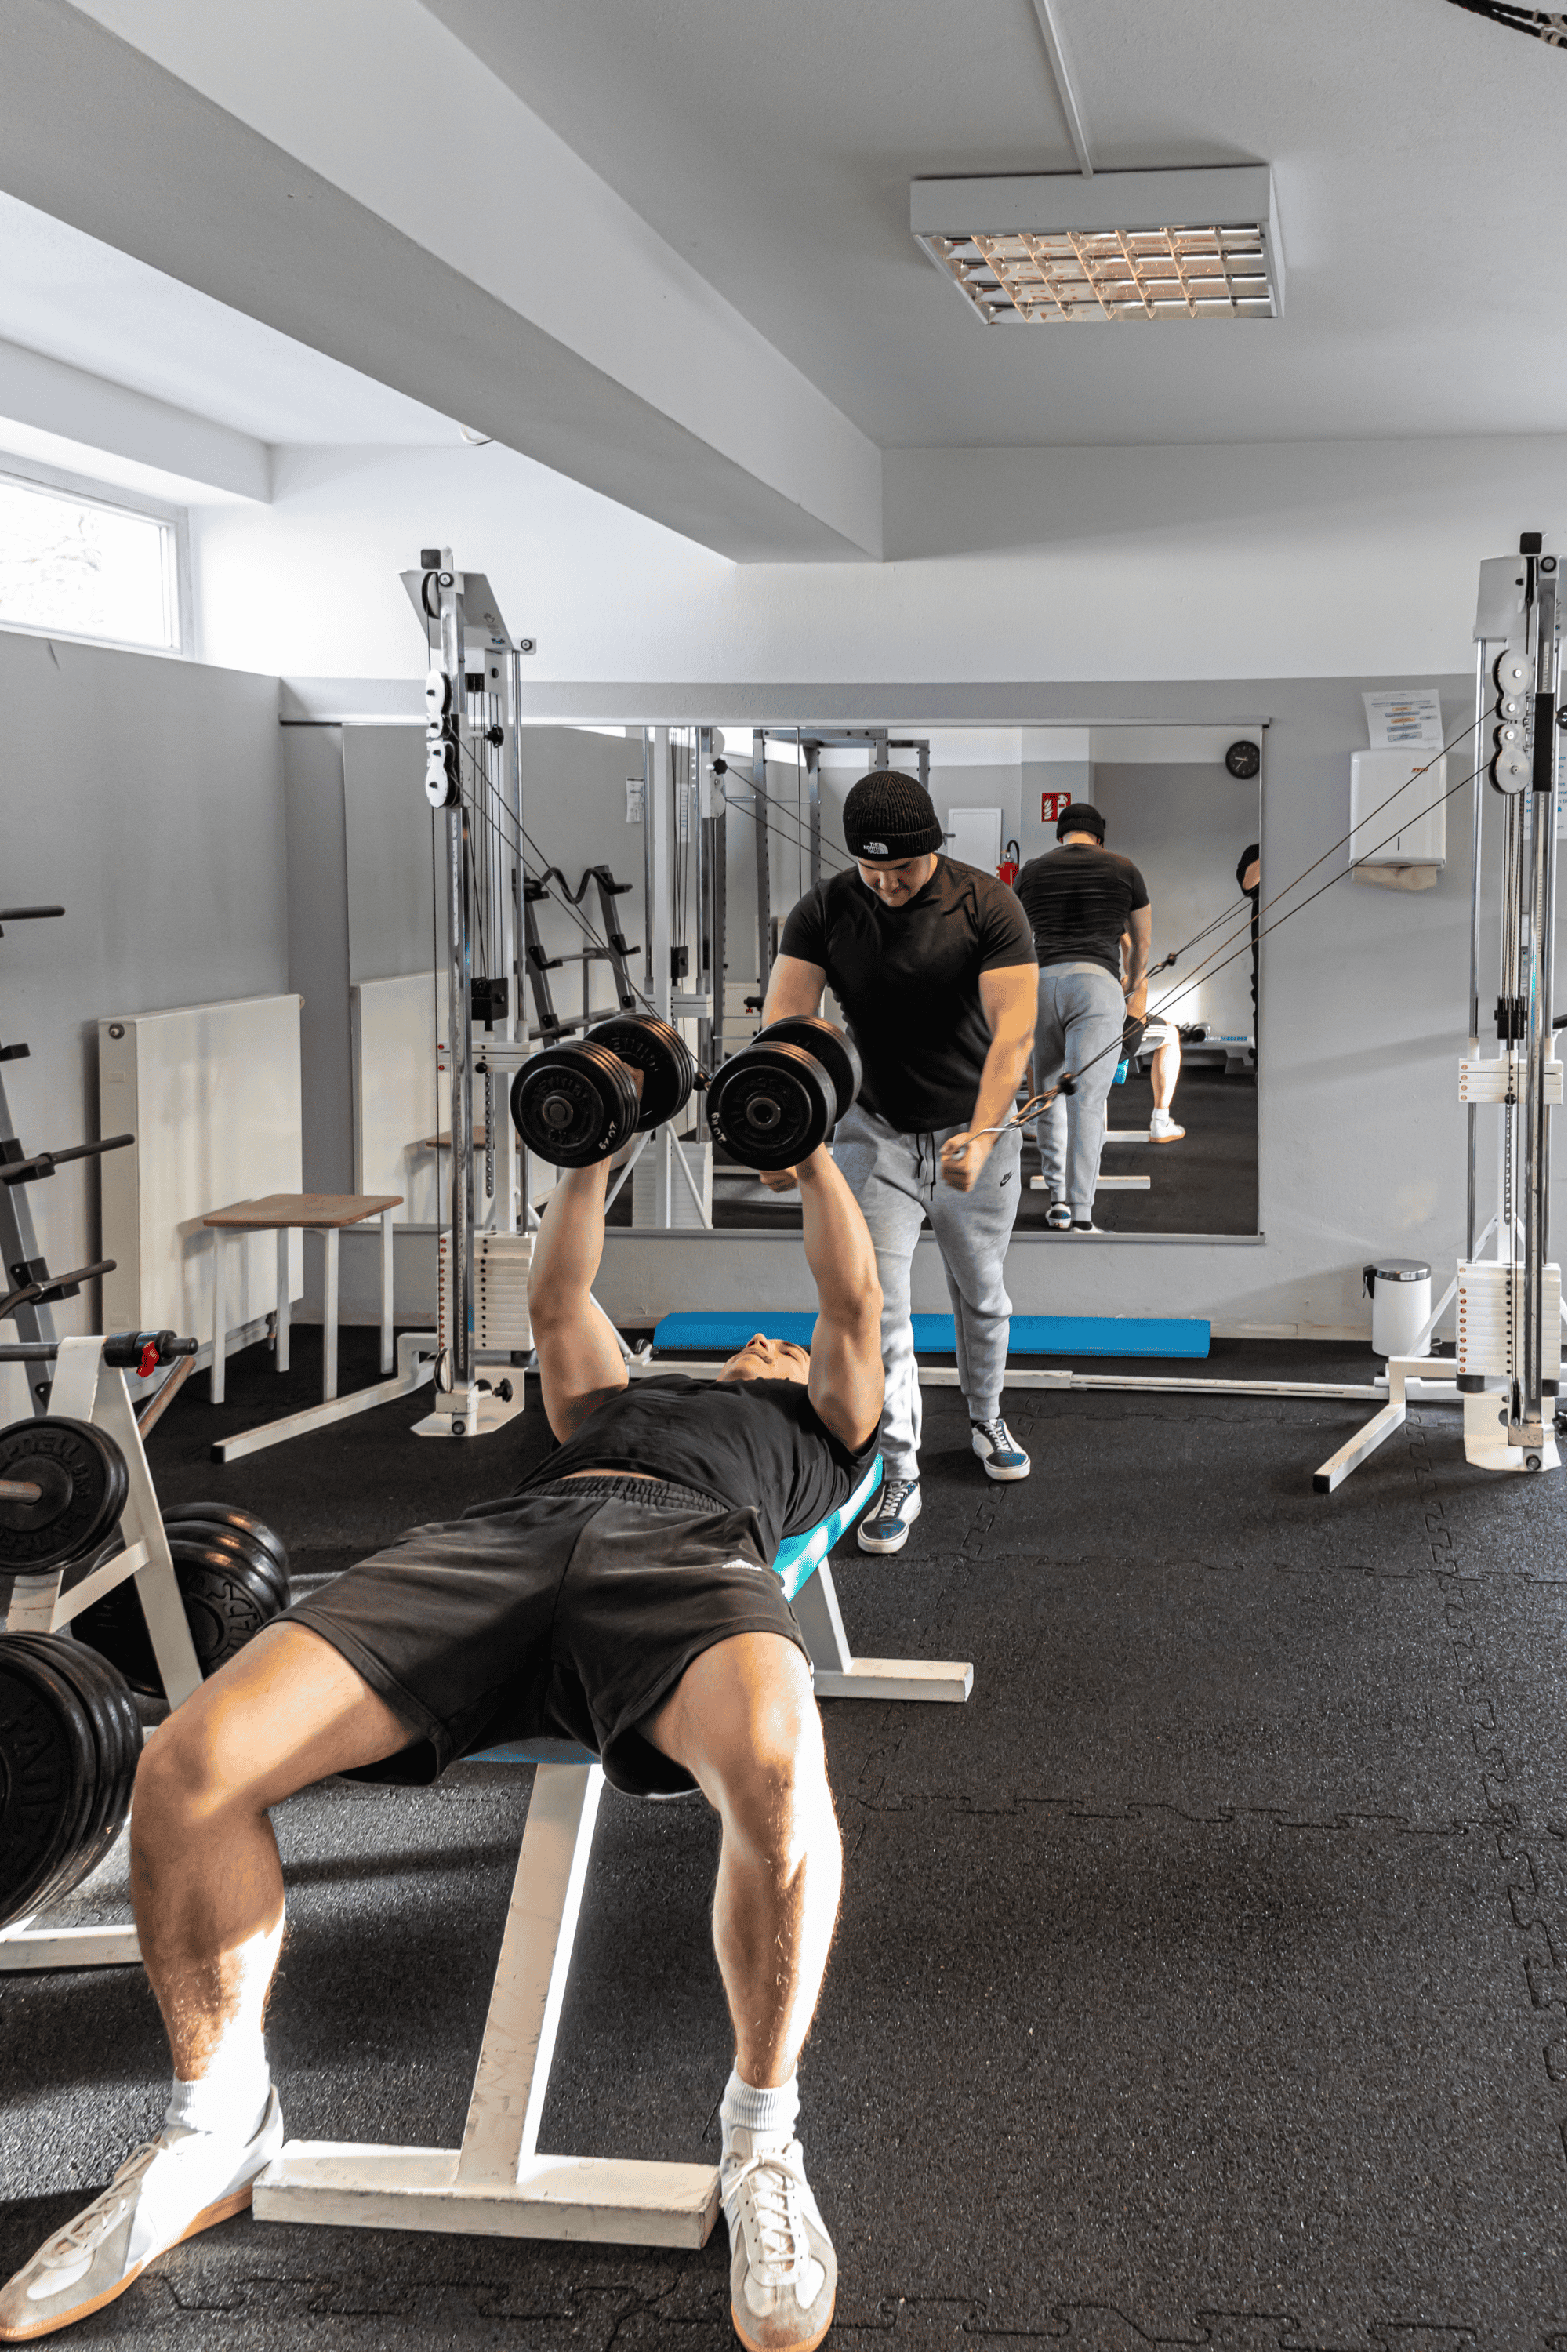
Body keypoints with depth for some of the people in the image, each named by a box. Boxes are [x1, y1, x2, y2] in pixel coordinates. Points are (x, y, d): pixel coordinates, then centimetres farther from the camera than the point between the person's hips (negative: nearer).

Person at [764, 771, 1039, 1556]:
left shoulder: (987, 905, -17)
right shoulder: (824, 911, -11)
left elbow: (1014, 1028, -25)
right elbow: (784, 1019, -19)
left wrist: (980, 1137, -39)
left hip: (973, 1129, 0)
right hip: (875, 1131, 0)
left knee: (981, 1294, 17)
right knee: (876, 1307, -8)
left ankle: (985, 1418, 43)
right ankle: (900, 1478, -1)